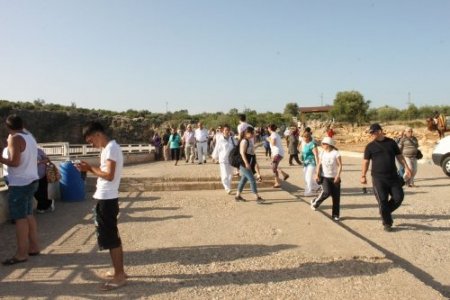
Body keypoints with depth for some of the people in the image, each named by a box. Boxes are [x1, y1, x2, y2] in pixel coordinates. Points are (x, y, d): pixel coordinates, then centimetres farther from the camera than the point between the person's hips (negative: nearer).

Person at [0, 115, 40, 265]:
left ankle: (21, 253, -1)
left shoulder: (15, 139, -14)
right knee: (28, 215, 16)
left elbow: (14, 162, -21)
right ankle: (33, 246, 22)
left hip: (20, 184, -9)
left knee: (20, 218, -5)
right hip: (31, 181, 9)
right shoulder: (29, 136, 13)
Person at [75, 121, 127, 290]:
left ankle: (119, 277, 7)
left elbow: (109, 176, -23)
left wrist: (91, 169, -12)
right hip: (106, 198, 10)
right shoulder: (108, 148, 14)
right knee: (112, 236, 16)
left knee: (110, 238, -2)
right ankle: (119, 272, 26)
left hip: (106, 200, -10)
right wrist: (90, 168, 4)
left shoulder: (111, 148, -17)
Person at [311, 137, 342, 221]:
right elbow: (319, 164, 7)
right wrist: (317, 174, -4)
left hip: (334, 178, -1)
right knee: (326, 192, -20)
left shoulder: (335, 153, -8)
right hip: (325, 177, 1)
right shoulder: (322, 153, 3)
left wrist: (338, 175, -18)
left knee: (336, 196, 2)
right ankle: (315, 202, 5)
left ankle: (335, 215, 14)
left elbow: (340, 165, -9)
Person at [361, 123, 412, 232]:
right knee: (383, 200, -3)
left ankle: (385, 212, 24)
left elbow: (399, 156, 11)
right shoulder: (370, 146, 0)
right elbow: (366, 161, 3)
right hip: (378, 178, -2)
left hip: (393, 176, 2)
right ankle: (387, 223, 12)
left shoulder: (391, 142, 5)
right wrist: (363, 176, -1)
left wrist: (406, 168, 2)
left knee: (399, 197, -2)